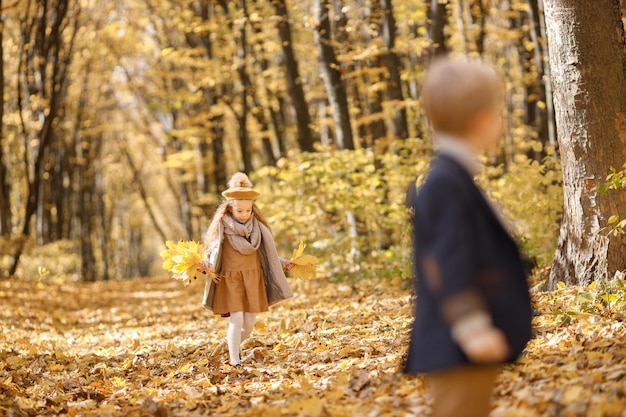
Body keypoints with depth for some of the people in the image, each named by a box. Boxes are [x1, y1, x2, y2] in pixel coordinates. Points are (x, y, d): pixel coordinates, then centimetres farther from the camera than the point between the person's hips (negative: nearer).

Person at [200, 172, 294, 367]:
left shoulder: (257, 226, 3)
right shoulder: (223, 226, -8)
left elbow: (268, 253, 11)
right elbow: (213, 253, -9)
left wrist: (283, 264, 4)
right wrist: (206, 266, -27)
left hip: (253, 278, 4)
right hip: (230, 278, -3)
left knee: (249, 323, 4)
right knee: (237, 320, -13)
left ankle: (234, 346, 34)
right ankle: (235, 362, -2)